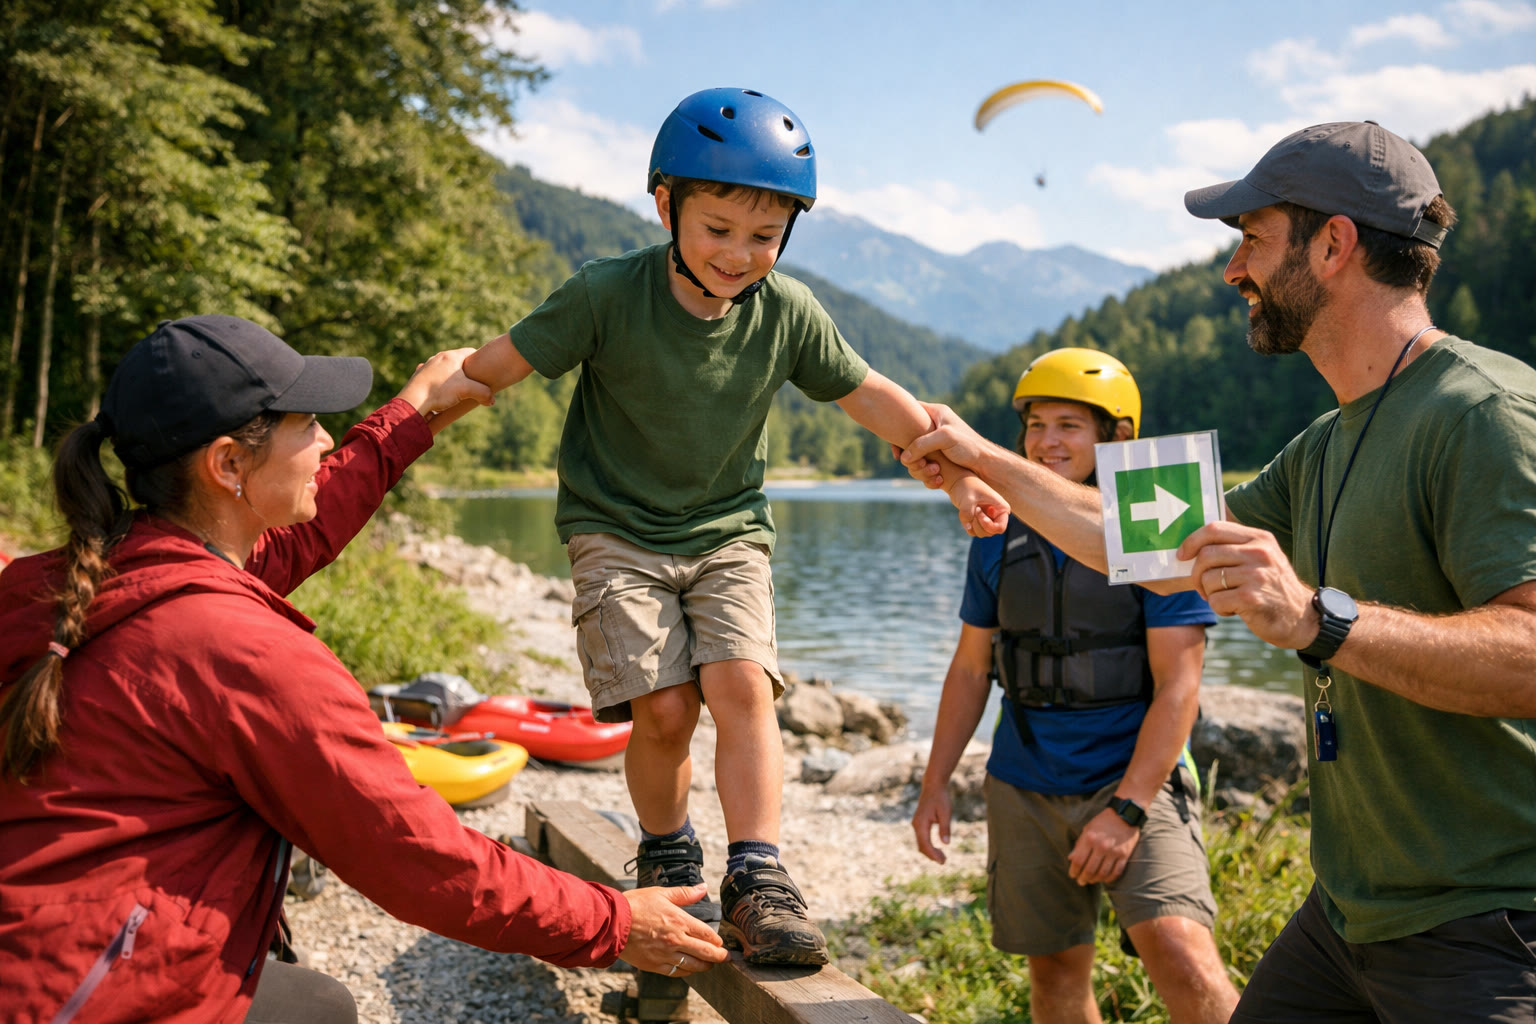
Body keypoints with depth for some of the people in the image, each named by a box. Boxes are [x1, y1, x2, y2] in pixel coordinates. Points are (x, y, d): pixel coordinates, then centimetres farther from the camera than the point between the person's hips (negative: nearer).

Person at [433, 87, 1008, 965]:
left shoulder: (788, 310, -7)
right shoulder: (608, 296, -16)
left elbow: (869, 395, 5)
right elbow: (500, 364, -9)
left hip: (728, 532, 2)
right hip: (618, 531, -2)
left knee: (742, 685, -18)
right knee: (662, 708, -12)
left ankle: (757, 882, -11)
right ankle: (668, 867, 14)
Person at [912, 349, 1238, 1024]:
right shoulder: (1000, 538, 6)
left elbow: (1178, 687, -12)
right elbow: (970, 668, 13)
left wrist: (1126, 810, -18)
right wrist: (935, 783, 9)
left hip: (1134, 779, -4)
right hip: (1023, 790, 4)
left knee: (1180, 954, -22)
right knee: (1056, 969, 11)